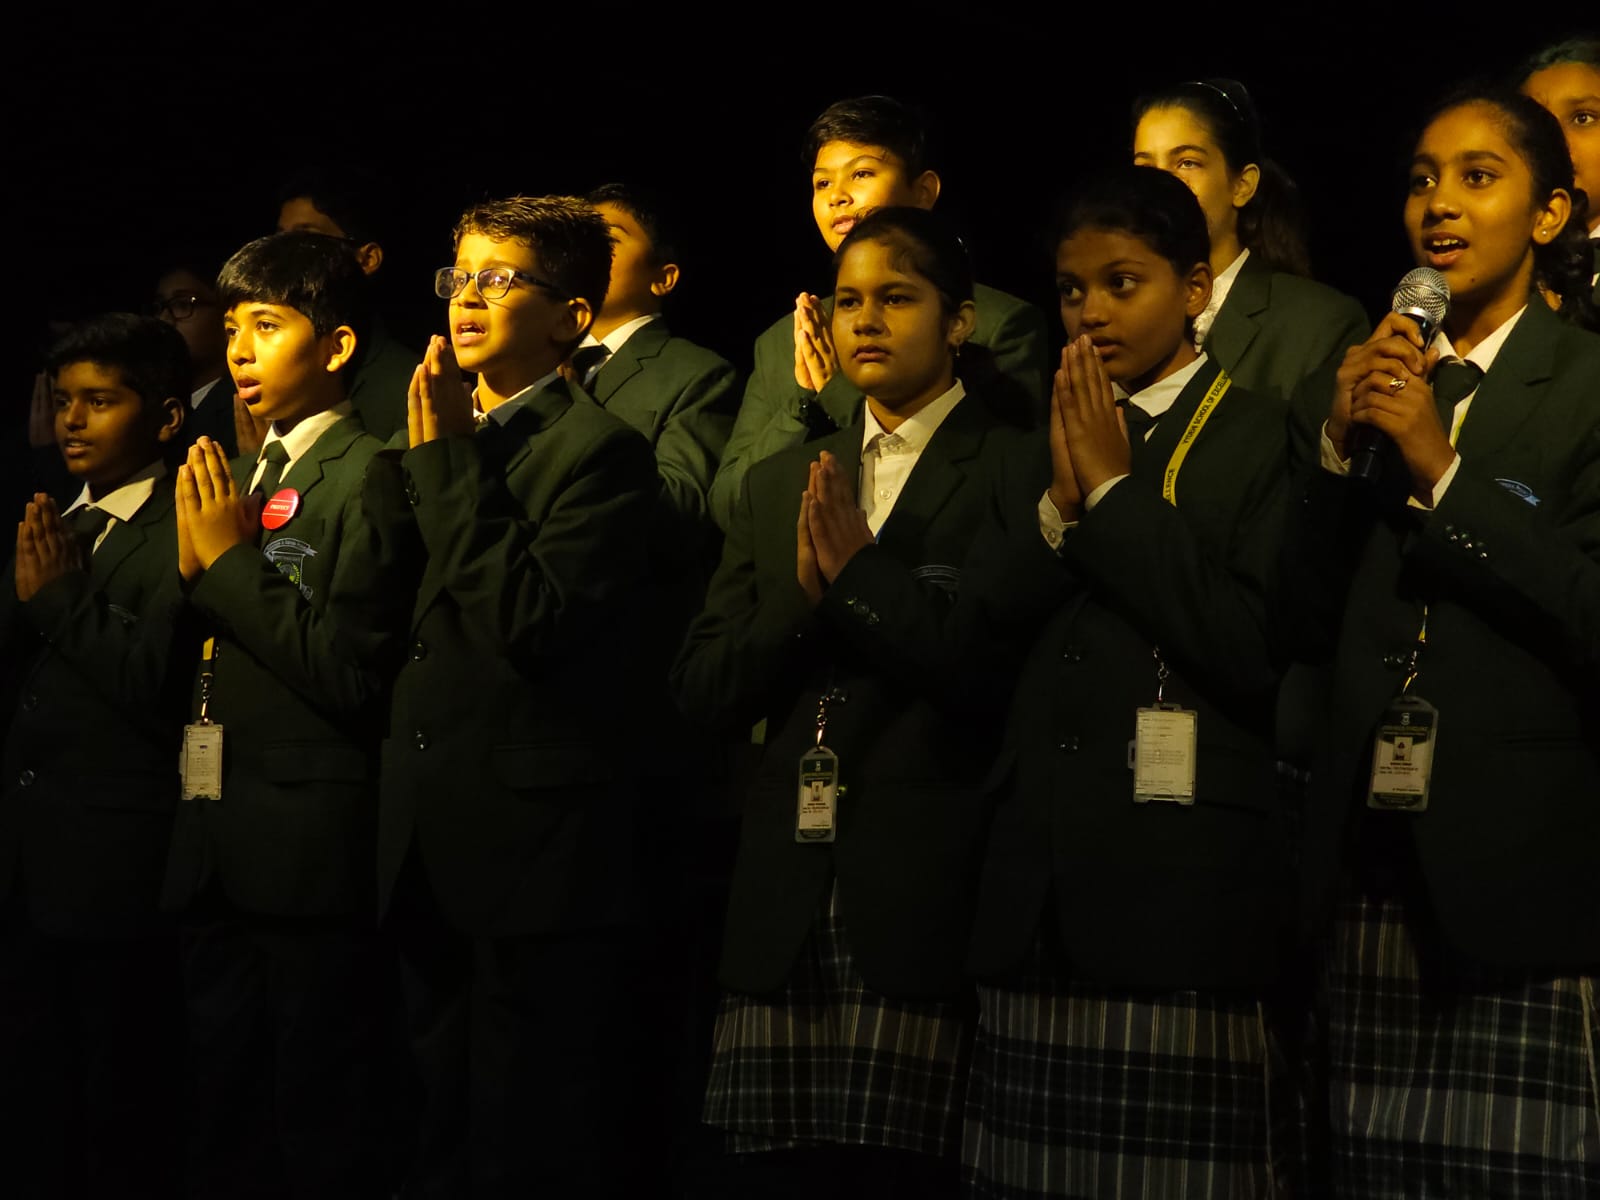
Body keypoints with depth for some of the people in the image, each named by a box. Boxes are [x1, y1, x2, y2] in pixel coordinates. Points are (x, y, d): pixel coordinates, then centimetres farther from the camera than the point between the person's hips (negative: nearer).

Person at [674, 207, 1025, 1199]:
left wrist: (861, 572, -11)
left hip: (926, 902, -4)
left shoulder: (1012, 474, 0)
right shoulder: (781, 483, 18)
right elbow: (704, 686, 11)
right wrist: (805, 595, -5)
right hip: (785, 911, 5)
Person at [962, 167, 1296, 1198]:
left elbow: (1259, 652, -14)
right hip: (1039, 902, 5)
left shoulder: (1263, 437, -1)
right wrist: (1062, 504, -5)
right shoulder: (1048, 446, 17)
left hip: (1184, 905, -5)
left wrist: (1114, 491, -9)